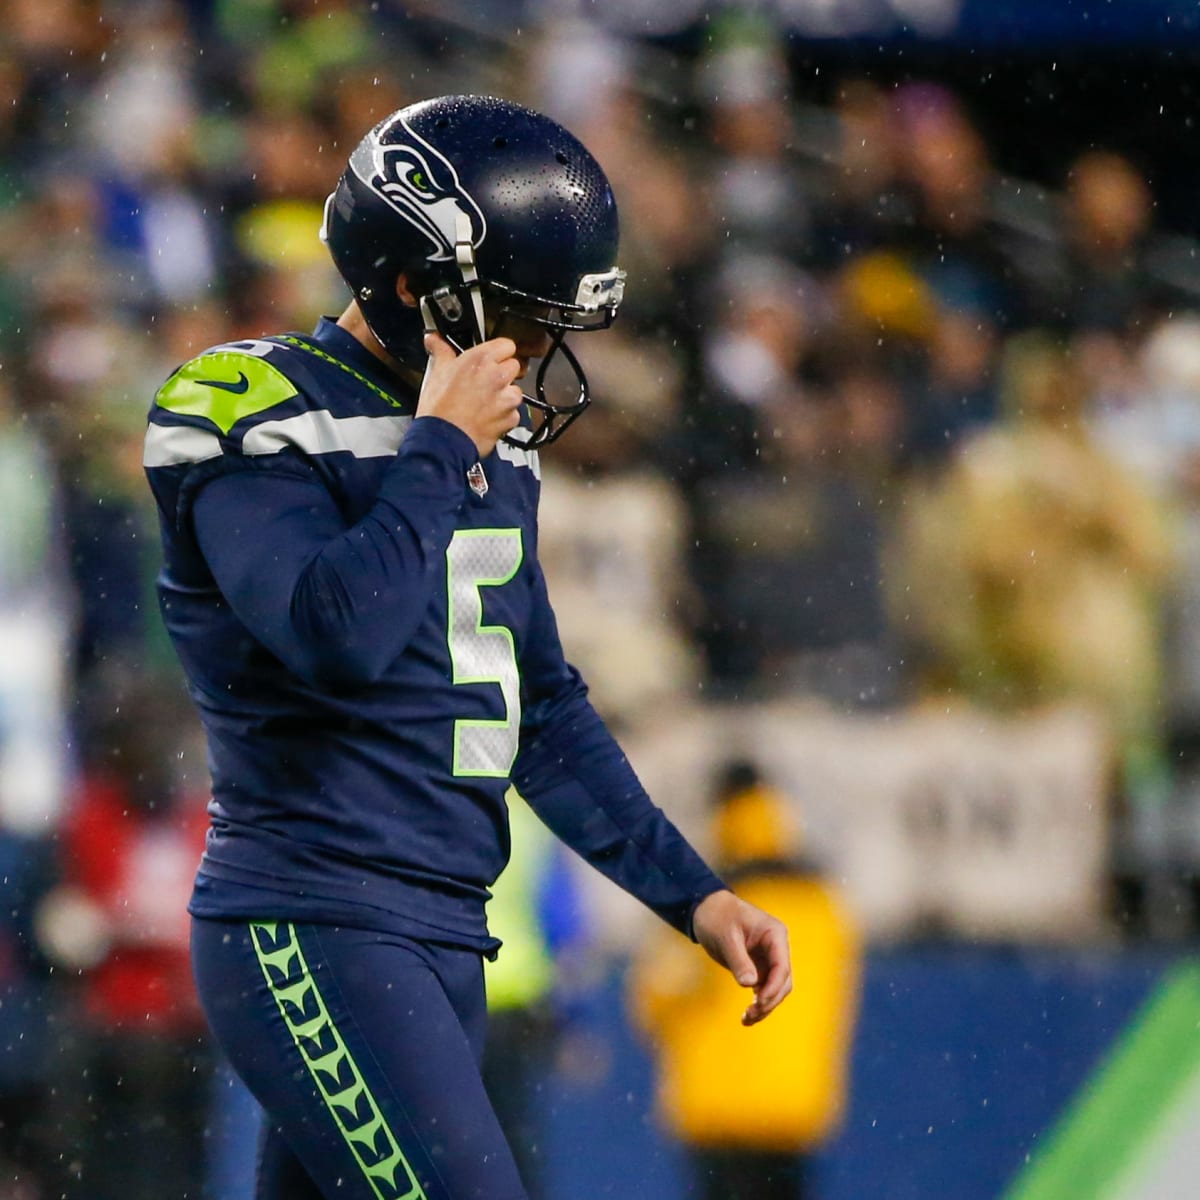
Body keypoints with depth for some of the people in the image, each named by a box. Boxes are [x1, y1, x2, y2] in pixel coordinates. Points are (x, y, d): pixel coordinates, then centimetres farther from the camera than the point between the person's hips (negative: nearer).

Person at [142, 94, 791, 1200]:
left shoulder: (492, 444, 16)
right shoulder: (264, 416, -9)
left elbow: (544, 710, 23)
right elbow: (342, 631, -27)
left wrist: (691, 894, 18)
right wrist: (441, 447, -15)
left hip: (441, 943, 8)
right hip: (314, 938, -8)